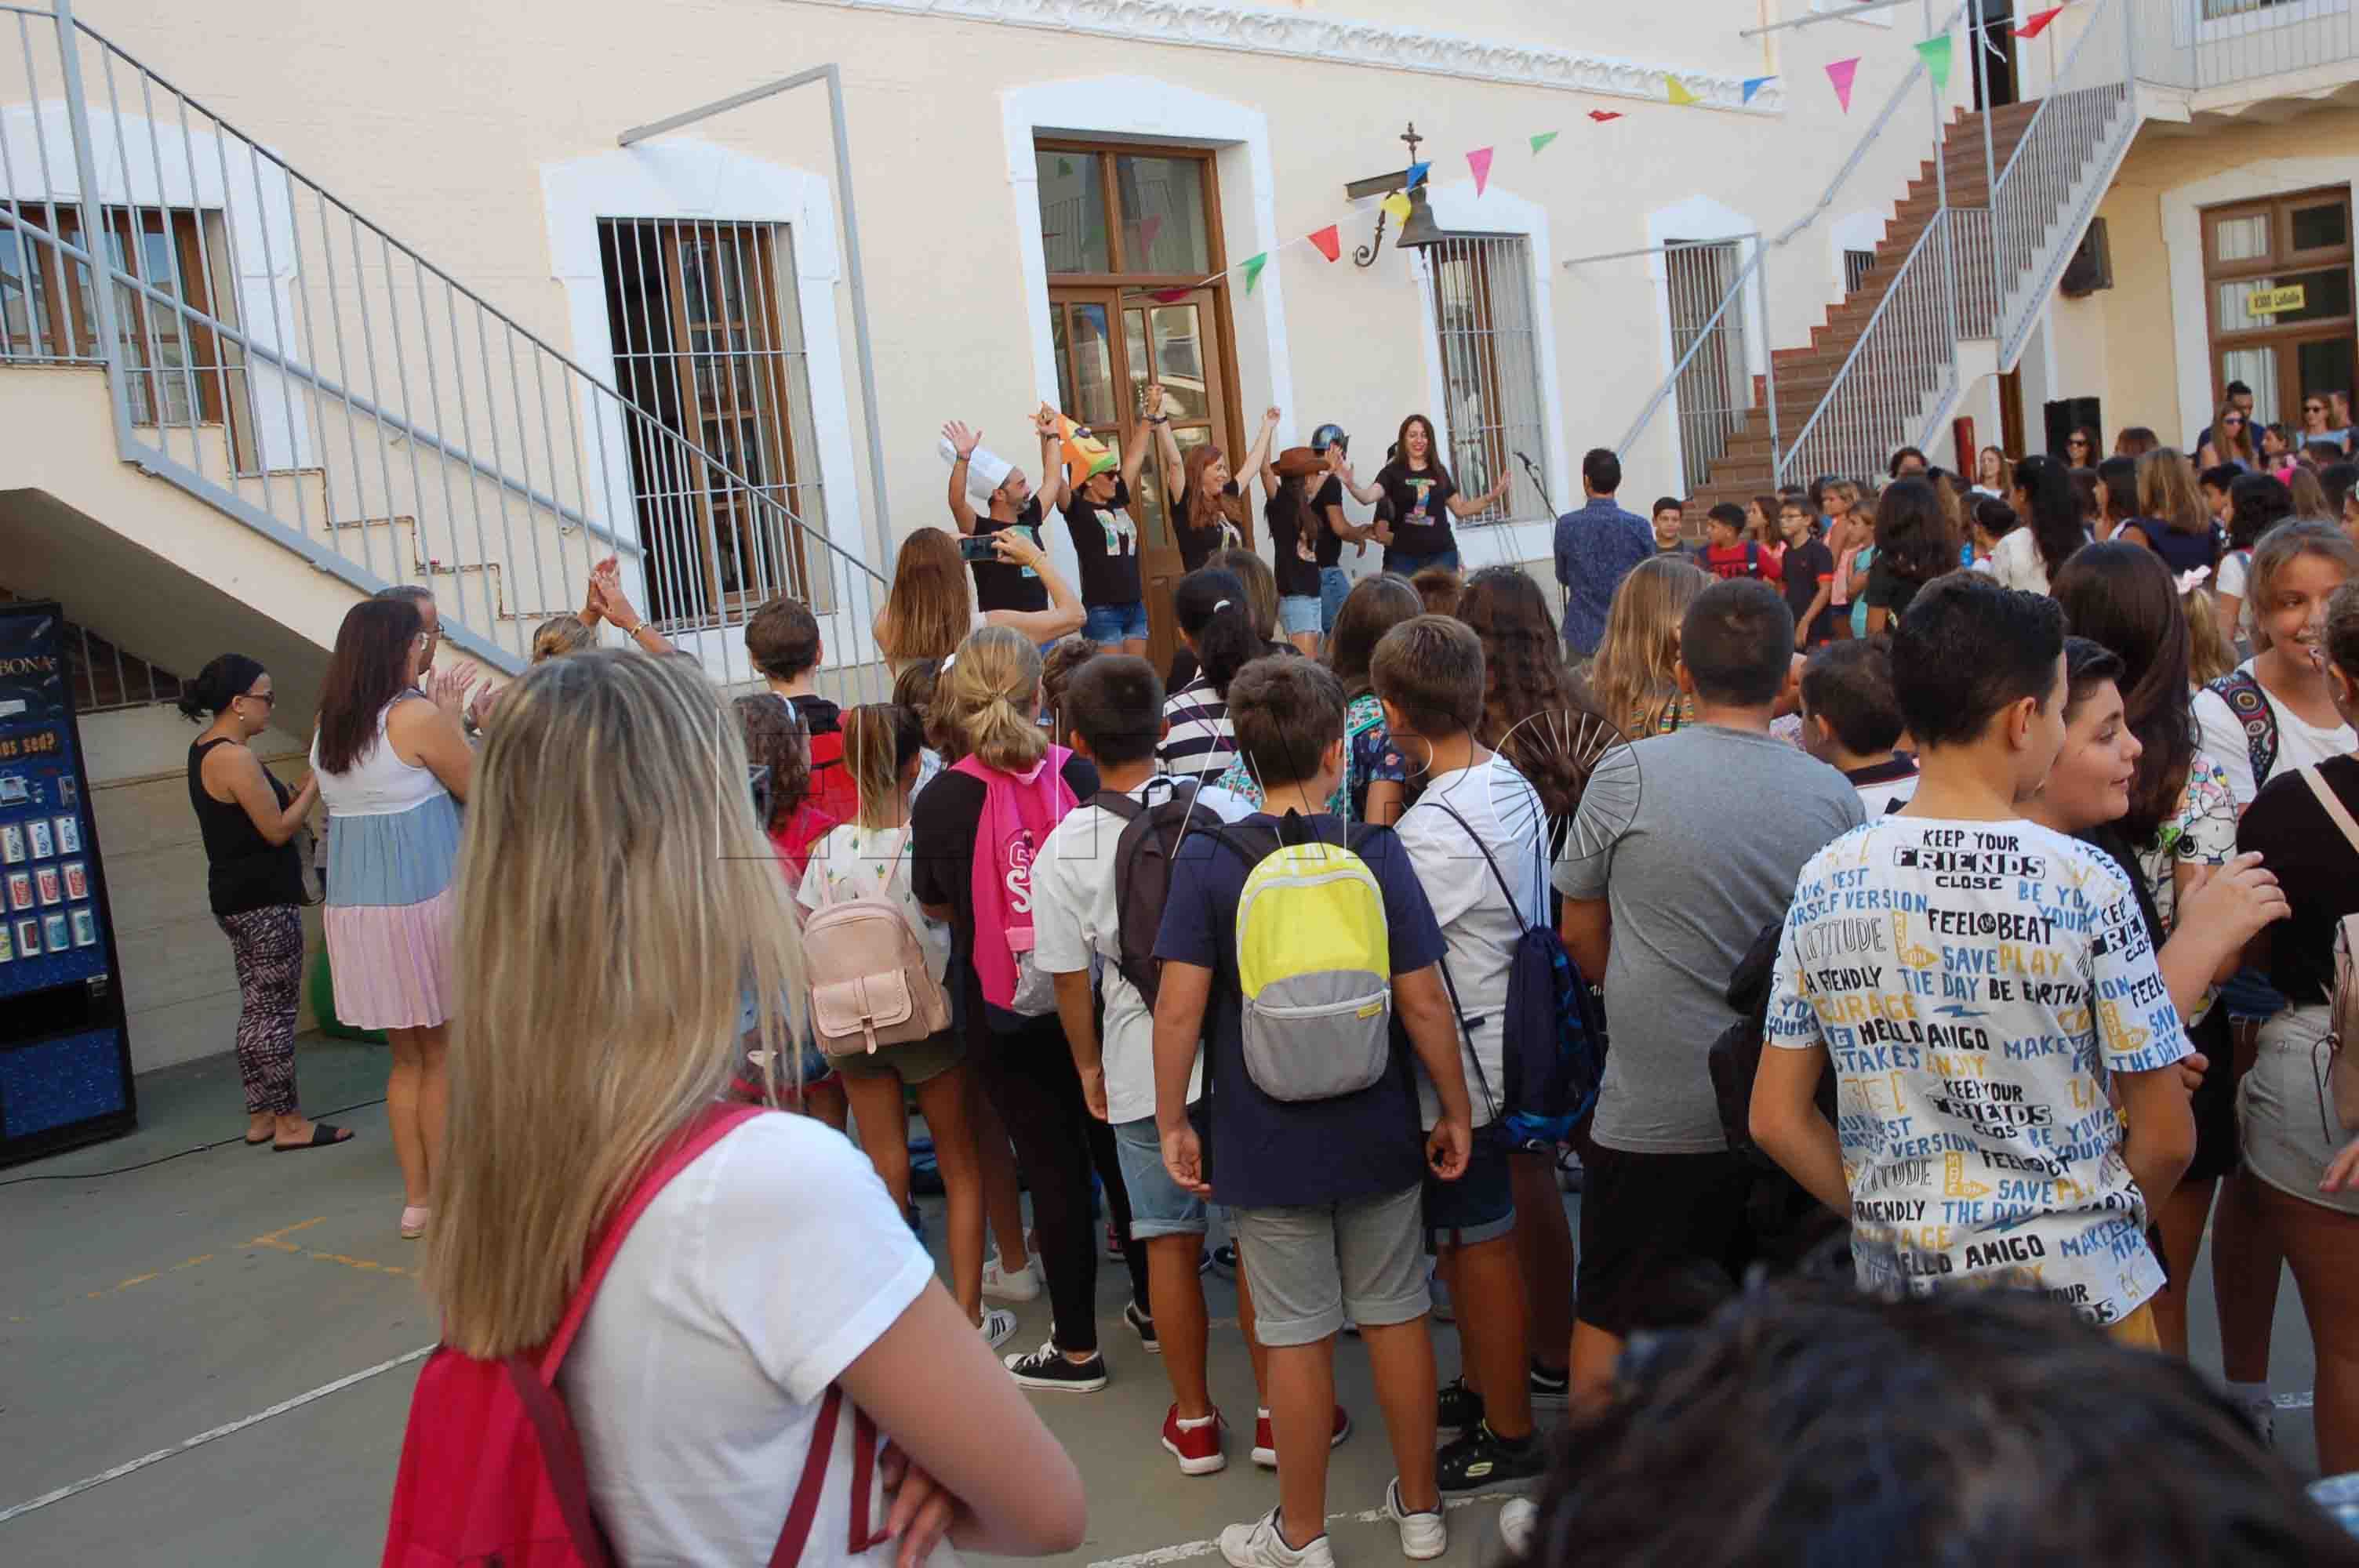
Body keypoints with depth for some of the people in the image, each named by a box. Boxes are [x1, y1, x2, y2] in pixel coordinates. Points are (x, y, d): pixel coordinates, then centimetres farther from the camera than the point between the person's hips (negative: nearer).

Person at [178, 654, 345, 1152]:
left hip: (237, 898, 10)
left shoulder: (207, 749, 12)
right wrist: (316, 781, -9)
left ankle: (261, 1117, 21)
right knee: (276, 1011, -3)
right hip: (264, 901, -10)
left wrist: (304, 785, 7)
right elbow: (278, 829, -18)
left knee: (256, 1009, 14)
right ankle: (288, 1122, 3)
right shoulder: (236, 758, -19)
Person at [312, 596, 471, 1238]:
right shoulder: (415, 717, -12)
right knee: (445, 1054, 4)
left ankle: (417, 1198, 20)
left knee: (408, 1056, 15)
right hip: (424, 902, -7)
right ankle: (447, 1199, 8)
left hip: (354, 909, 7)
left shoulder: (329, 728, 9)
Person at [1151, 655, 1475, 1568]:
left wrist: (1172, 1122, -3)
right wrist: (1455, 1114, 4)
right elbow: (1424, 1002, -7)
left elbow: (1179, 1009, -15)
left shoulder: (1207, 861, -12)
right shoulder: (1376, 854, -7)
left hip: (1265, 1143, -2)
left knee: (1297, 1336, 9)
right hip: (1378, 1134, 2)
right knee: (1395, 1315, 16)